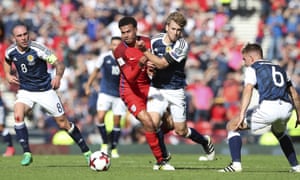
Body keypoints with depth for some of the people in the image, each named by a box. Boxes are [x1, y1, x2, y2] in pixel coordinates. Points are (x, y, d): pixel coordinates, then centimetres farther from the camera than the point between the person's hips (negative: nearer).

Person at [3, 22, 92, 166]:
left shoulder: (38, 49, -22)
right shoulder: (10, 51, -8)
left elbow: (59, 64, -19)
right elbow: (7, 61, 18)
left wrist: (58, 76, -39)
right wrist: (7, 75, 1)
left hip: (45, 90, -3)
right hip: (25, 91, 3)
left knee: (63, 123, 3)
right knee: (18, 116, -25)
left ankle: (86, 151, 19)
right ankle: (26, 153, -19)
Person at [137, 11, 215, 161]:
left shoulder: (182, 45, -16)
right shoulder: (156, 40, -1)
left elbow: (162, 63, -23)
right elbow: (149, 61, 15)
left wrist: (144, 50, -29)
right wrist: (148, 66, -8)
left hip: (175, 91, -3)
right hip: (156, 89, 3)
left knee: (181, 131, 5)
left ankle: (206, 142, 35)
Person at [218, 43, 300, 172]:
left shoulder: (252, 68, 11)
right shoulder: (279, 68, 30)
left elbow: (248, 90, -7)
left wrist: (242, 115, -16)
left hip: (268, 106, -6)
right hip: (286, 108, 6)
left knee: (232, 126, 10)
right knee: (279, 133, 40)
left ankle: (235, 164, -4)